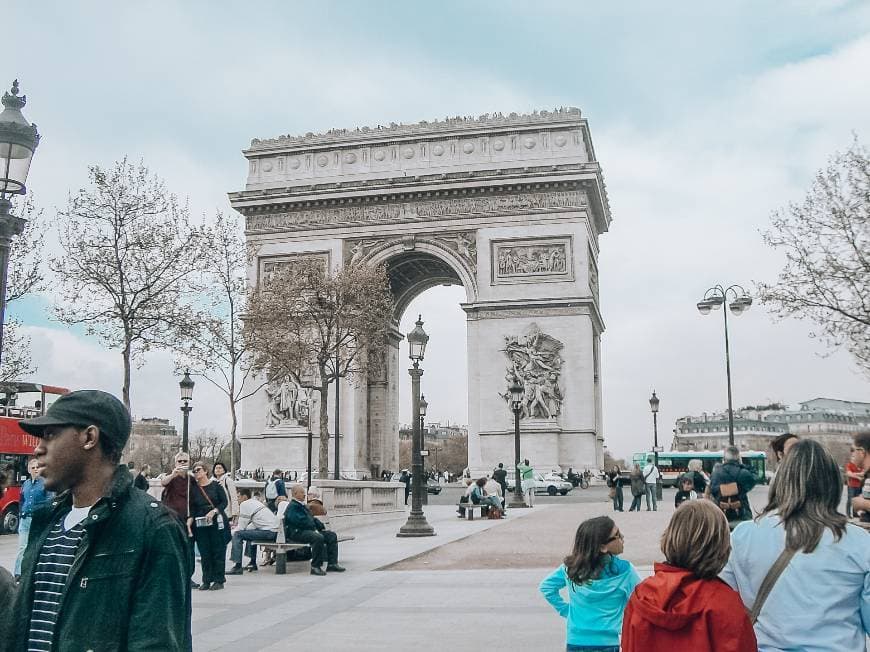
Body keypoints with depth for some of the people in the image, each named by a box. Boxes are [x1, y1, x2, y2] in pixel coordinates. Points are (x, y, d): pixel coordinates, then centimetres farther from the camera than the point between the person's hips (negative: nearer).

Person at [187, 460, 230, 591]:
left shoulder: (216, 485, 1)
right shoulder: (194, 489, 10)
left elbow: (224, 502, -2)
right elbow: (192, 508, 6)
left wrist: (213, 511, -16)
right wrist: (189, 521, -9)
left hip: (217, 522, -3)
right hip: (200, 524, 3)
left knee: (218, 551, -2)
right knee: (204, 553, 3)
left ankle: (219, 580, 4)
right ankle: (206, 580, 10)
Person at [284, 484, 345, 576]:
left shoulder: (303, 505, 26)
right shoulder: (292, 506, -8)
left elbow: (312, 519, 26)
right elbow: (300, 521, -19)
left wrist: (321, 527, 10)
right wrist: (314, 527, -15)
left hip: (309, 530, 11)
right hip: (297, 533, -11)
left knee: (332, 536, 1)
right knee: (318, 538, -35)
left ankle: (332, 564, -4)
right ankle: (315, 567, -28)